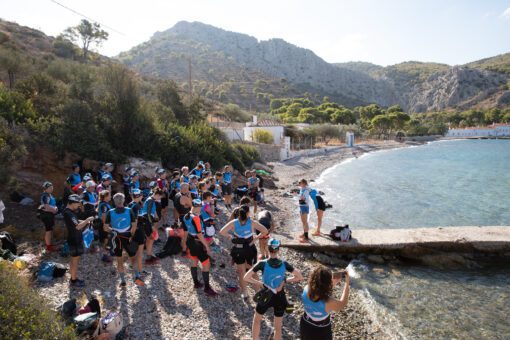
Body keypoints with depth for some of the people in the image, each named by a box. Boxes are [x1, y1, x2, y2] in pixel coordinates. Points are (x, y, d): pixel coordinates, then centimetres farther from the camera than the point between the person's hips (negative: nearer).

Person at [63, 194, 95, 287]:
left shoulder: (70, 212, 6)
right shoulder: (68, 213, -25)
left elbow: (76, 222, 19)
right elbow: (77, 226, -33)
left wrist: (85, 221, 4)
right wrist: (87, 220, -23)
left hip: (76, 239, 10)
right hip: (74, 240, -10)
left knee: (74, 260, 20)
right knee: (75, 260, 3)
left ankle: (73, 278, 32)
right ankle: (73, 281, 17)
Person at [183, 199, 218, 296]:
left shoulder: (187, 216, -1)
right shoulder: (196, 218, -26)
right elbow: (199, 234, -25)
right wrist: (207, 246, -20)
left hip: (190, 240, 9)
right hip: (197, 243, -9)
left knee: (194, 262, 21)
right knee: (206, 264, 0)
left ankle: (196, 283, 36)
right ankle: (207, 288, 7)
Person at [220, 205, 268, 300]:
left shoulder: (234, 223, -13)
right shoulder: (252, 223, -15)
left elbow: (221, 232, -18)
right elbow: (265, 231, -20)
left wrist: (229, 236, -3)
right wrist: (256, 238, -9)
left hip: (238, 250, 0)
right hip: (250, 249, 0)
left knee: (241, 272, 16)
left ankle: (244, 293, 24)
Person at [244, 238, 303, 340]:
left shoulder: (262, 264, -20)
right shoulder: (284, 264, -15)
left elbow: (246, 277, -19)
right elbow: (300, 277, -8)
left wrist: (259, 283, -10)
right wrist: (285, 281, -3)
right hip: (279, 297, 1)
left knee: (257, 320, 28)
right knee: (278, 327, 20)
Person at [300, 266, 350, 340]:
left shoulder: (306, 290, -26)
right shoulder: (328, 302, -37)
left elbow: (318, 286, -3)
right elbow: (342, 304, -15)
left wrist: (334, 280, -9)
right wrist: (347, 282, -12)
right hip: (321, 332, -3)